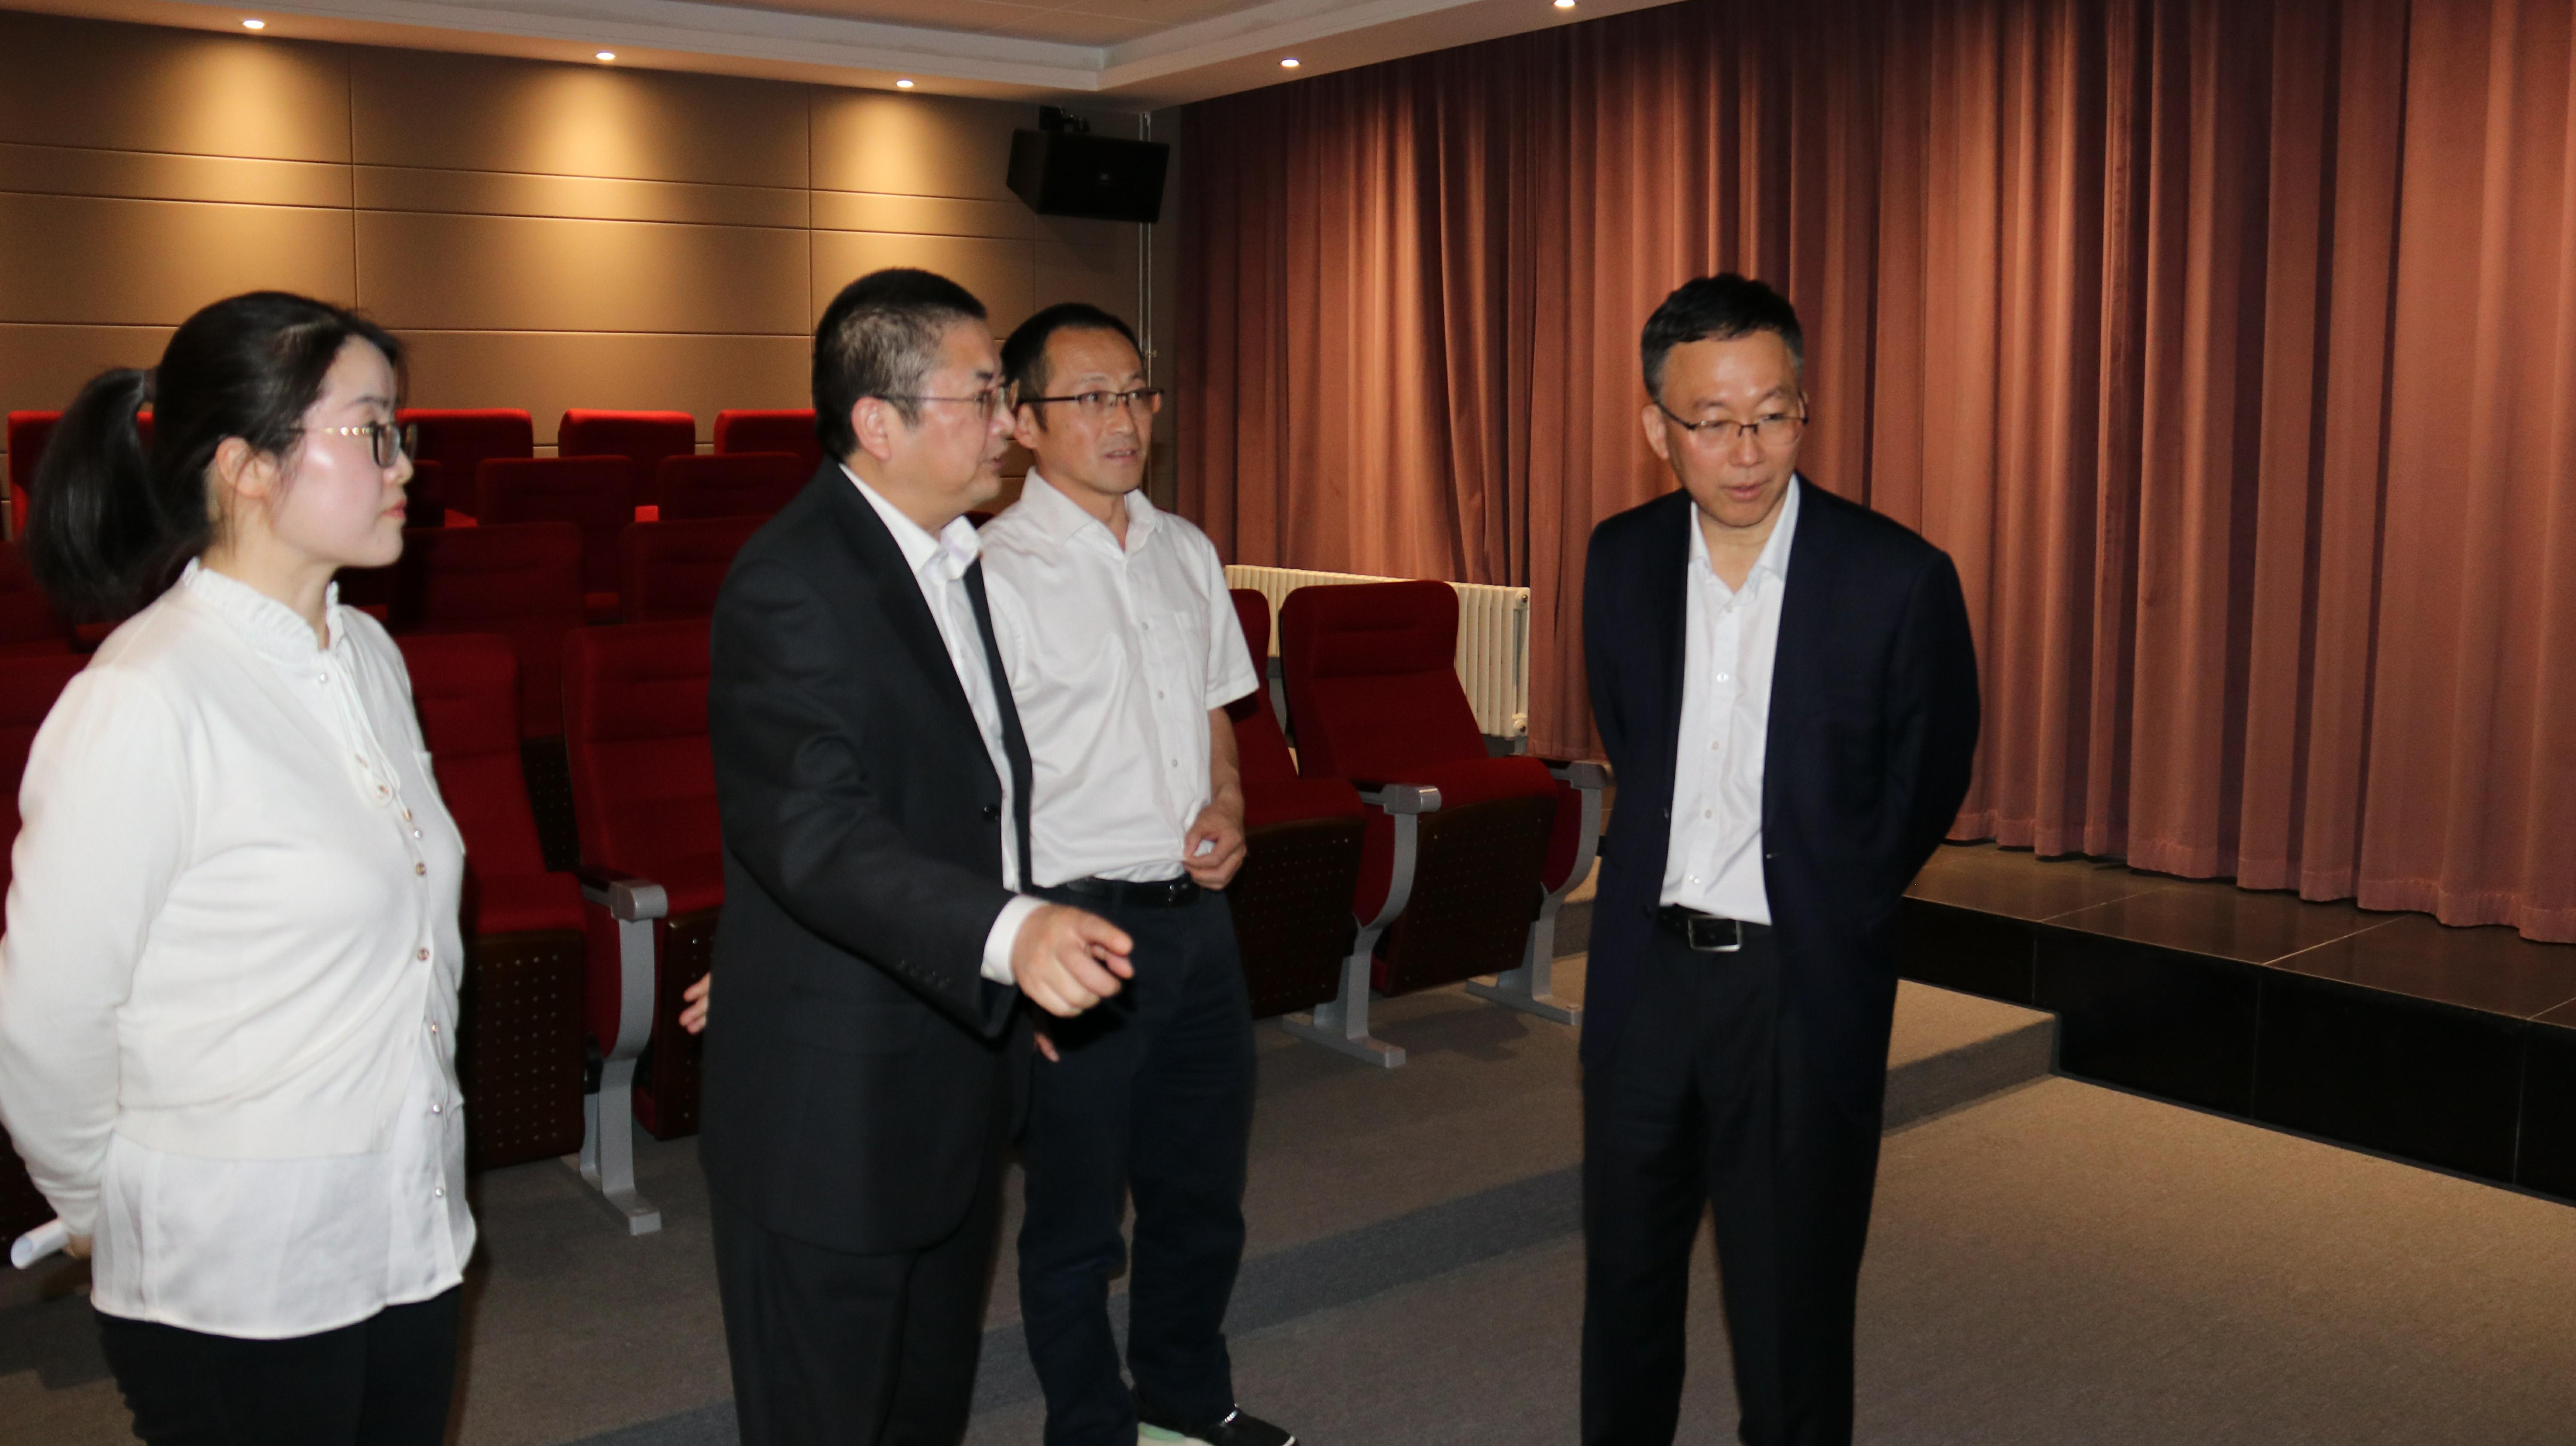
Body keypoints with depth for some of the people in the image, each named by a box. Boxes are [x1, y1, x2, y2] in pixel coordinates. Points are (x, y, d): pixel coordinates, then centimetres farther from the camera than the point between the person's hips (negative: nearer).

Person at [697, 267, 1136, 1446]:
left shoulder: (956, 555, 10)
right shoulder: (790, 583, -21)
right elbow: (811, 830, -33)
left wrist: (1029, 971, 23)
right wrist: (1008, 932, -46)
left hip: (956, 1072, 9)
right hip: (831, 1102, -9)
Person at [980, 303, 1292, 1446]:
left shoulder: (1186, 553, 8)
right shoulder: (996, 572, -14)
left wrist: (1225, 807, -1)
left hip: (1195, 913, 7)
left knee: (1202, 1189, 21)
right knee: (1076, 1215, 10)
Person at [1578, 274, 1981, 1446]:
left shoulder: (1897, 580, -13)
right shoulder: (1623, 559, 0)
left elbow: (1926, 780, 2)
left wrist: (1832, 905, 9)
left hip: (1799, 986, -4)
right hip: (1646, 966, 4)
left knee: (1789, 1300, 6)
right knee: (1625, 1273, 18)